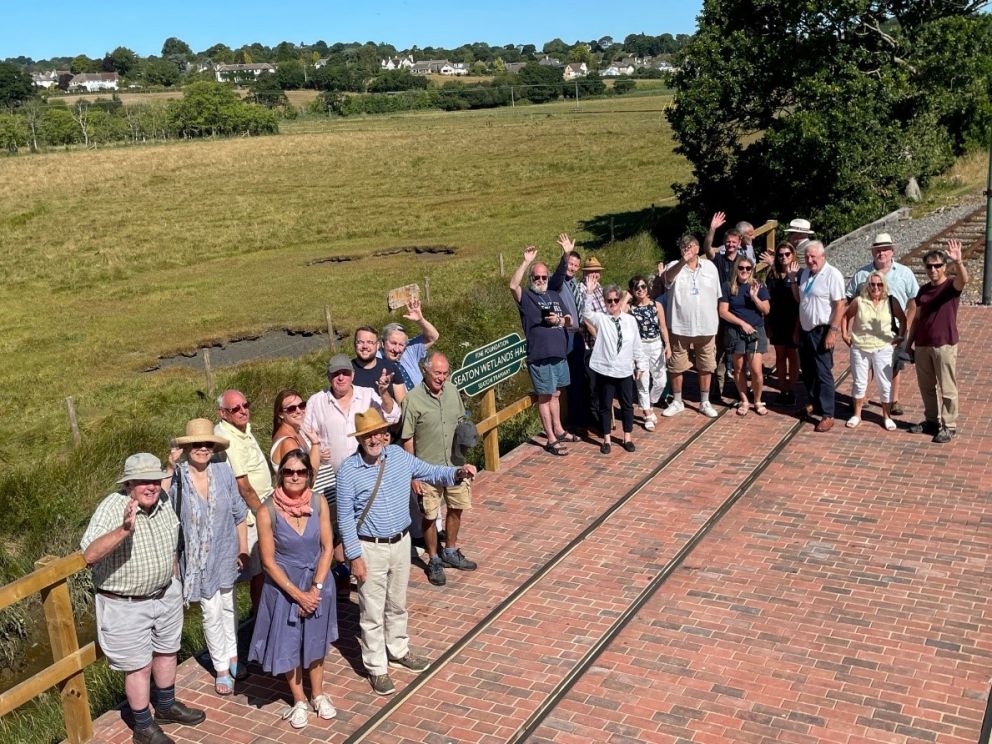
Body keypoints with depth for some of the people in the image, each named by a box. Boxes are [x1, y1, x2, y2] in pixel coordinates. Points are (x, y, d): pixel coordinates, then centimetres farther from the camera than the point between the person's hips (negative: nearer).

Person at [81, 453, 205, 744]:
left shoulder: (163, 505, -4)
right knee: (139, 666, 7)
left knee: (166, 652, 23)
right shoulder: (112, 508, -25)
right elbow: (89, 555, -38)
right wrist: (124, 529, -51)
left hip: (165, 595, 7)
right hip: (125, 605, -6)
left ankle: (166, 706, 46)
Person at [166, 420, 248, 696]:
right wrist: (170, 470, -39)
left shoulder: (223, 472, -10)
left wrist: (243, 549, 2)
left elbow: (239, 514, -1)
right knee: (212, 612, 5)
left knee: (229, 606, 19)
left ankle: (232, 655, 40)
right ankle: (221, 668, 22)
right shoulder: (177, 477, -16)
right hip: (198, 557, -2)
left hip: (226, 553, 3)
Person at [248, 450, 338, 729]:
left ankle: (318, 695, 39)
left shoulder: (319, 503, -12)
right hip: (284, 587, -2)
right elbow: (268, 561, -15)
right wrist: (298, 594, -15)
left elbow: (327, 547, -6)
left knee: (315, 641, 19)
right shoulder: (268, 511, -20)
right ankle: (299, 701, 34)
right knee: (288, 644, 12)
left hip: (317, 583, 2)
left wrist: (316, 588, -13)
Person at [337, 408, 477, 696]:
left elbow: (430, 472, 5)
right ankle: (376, 668, 23)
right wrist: (354, 556, -14)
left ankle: (398, 651, 43)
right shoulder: (348, 471, -17)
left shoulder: (398, 455, -5)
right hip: (370, 548, -4)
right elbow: (345, 517, -13)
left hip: (401, 542, 5)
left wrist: (457, 473, -14)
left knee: (397, 604, 22)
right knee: (373, 612, 7)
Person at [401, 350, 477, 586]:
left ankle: (450, 552, 40)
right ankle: (434, 561, 27)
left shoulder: (452, 391, -3)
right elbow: (406, 440, -14)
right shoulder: (413, 399, -18)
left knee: (456, 508, 18)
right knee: (429, 516, 7)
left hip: (454, 465, 5)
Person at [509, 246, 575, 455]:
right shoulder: (526, 296, -4)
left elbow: (569, 320, 17)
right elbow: (513, 285, -26)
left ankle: (558, 430, 32)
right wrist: (526, 262, -28)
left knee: (555, 394, 18)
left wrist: (559, 320, -6)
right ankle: (551, 439, 5)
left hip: (559, 353, 6)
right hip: (539, 356, -6)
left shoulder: (554, 296, 15)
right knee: (545, 396, 0)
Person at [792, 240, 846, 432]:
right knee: (807, 372, 17)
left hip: (821, 331, -7)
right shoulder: (805, 273, 9)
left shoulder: (832, 275, -15)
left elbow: (839, 305, -18)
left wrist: (833, 331, -21)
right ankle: (813, 403, 35)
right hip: (805, 330, 7)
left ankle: (827, 415, 2)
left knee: (823, 374, -4)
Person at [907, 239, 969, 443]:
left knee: (947, 388, 1)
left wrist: (958, 261, -51)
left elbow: (964, 279, -31)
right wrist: (909, 344, 13)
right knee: (926, 387, 14)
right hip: (922, 345, 6)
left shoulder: (952, 285, -7)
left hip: (945, 345, -6)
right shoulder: (924, 290, 10)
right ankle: (931, 421, 28)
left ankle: (949, 426, 9)